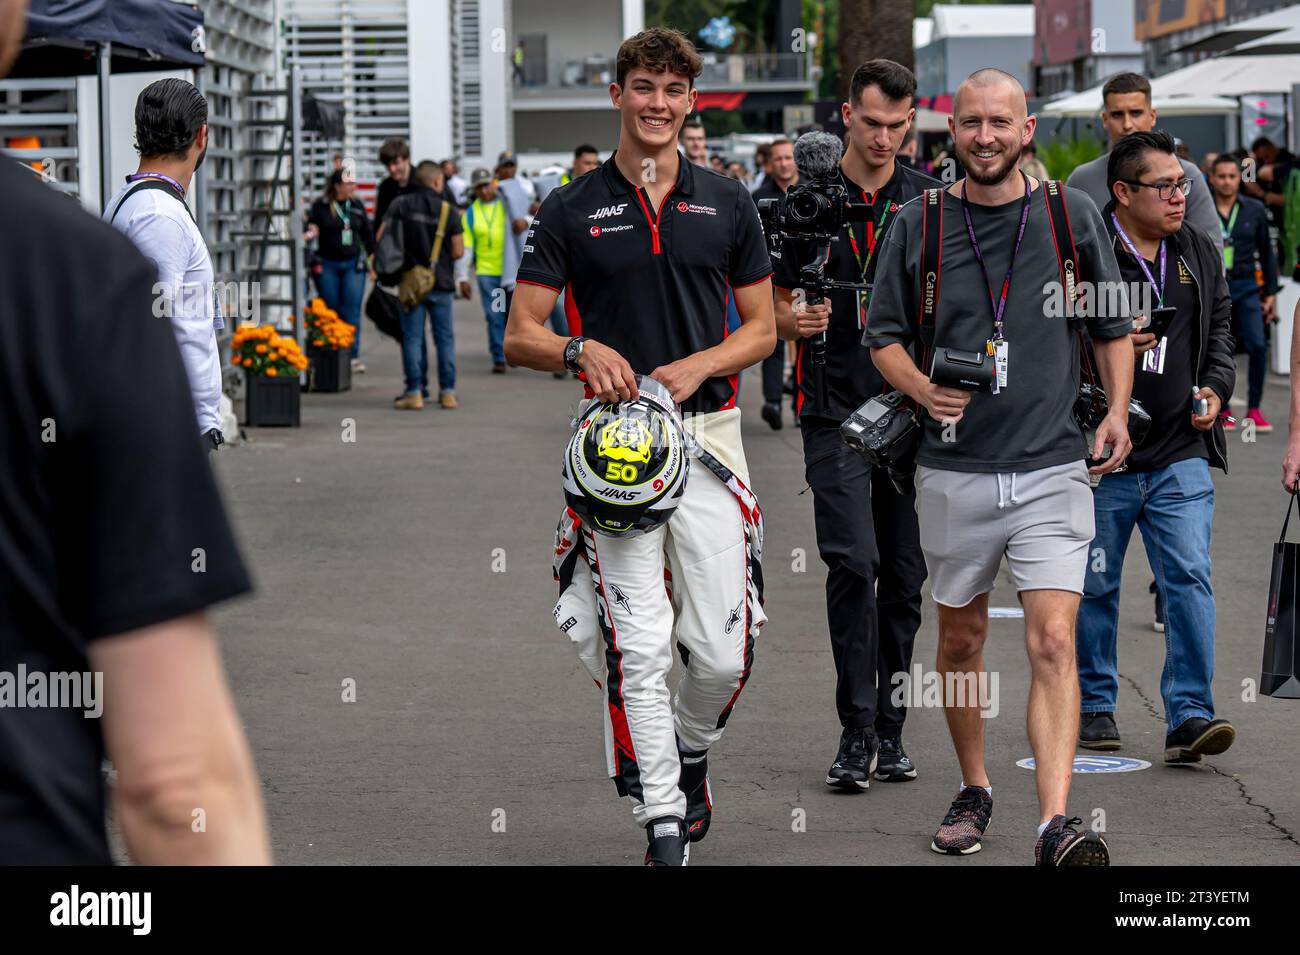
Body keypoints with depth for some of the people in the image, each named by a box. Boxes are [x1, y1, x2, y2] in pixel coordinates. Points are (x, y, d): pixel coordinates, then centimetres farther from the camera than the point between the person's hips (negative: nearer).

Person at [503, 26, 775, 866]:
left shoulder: (727, 205, 8)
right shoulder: (573, 211, 4)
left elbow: (763, 328, 11)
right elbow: (521, 336, 3)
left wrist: (700, 364, -8)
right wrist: (581, 351, -17)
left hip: (709, 431, 1)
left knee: (724, 650, -1)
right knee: (639, 647, -7)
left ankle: (691, 755, 29)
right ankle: (664, 823, -1)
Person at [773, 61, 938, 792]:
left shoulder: (930, 198, 8)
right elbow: (774, 306, 5)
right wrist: (797, 321, -16)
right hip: (837, 409, -2)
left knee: (905, 575, 5)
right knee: (854, 564, -14)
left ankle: (890, 731, 15)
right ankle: (856, 735, -9)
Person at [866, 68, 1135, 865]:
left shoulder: (1074, 215, 4)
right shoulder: (919, 224, 3)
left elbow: (1115, 326, 14)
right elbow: (884, 336, 9)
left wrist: (1117, 412, -1)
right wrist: (923, 388, -12)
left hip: (1052, 466, -1)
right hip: (956, 469, 2)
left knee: (1054, 642, -13)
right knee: (961, 641, 13)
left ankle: (1056, 823, -21)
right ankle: (974, 790, 33)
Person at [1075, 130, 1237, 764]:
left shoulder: (1199, 254, 11)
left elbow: (1219, 329, 23)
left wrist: (1216, 387, 6)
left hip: (1181, 456, 3)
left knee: (1190, 580, -8)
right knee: (1094, 586, 8)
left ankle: (1189, 715, -8)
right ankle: (1094, 705, 24)